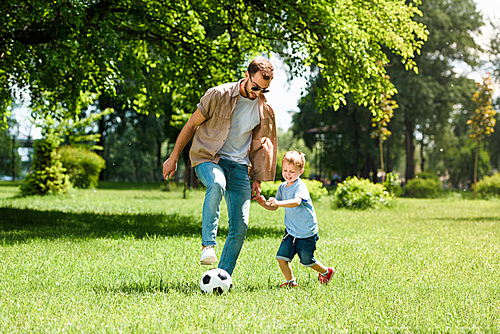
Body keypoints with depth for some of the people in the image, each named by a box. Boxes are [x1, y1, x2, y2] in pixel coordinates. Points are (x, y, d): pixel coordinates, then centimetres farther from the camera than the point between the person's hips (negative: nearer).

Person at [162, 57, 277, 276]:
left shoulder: (264, 109, 4)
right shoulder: (219, 95, -10)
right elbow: (192, 124, -1)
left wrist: (257, 179, 13)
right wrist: (174, 157, 2)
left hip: (239, 165, 4)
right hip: (208, 158, -4)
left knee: (240, 226, -6)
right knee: (217, 184, -40)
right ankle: (208, 245, -36)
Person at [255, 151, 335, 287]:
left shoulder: (300, 186, -20)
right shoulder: (282, 187, 3)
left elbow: (296, 201, -40)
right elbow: (274, 207, 9)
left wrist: (279, 203, -54)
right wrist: (264, 204, -12)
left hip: (307, 233, -6)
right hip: (291, 231, 6)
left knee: (307, 261, 11)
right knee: (281, 257, -7)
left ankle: (326, 272, 39)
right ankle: (290, 281, 12)